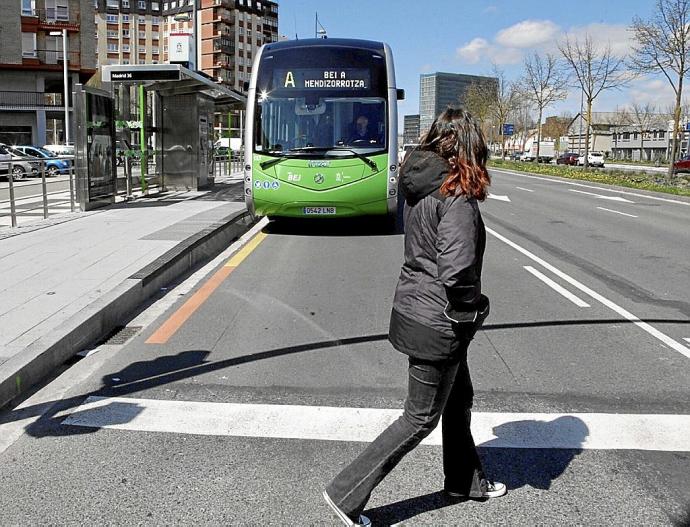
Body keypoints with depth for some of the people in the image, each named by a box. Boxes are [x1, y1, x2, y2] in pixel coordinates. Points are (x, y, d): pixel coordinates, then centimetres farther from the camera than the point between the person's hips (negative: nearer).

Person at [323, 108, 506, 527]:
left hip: (413, 302, 9)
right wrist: (472, 312, -11)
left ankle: (465, 481, 45)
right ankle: (347, 493, 14)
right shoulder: (458, 194, -22)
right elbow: (455, 271, -30)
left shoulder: (420, 185, 4)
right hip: (436, 322, -9)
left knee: (459, 399, 25)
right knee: (421, 418, 7)